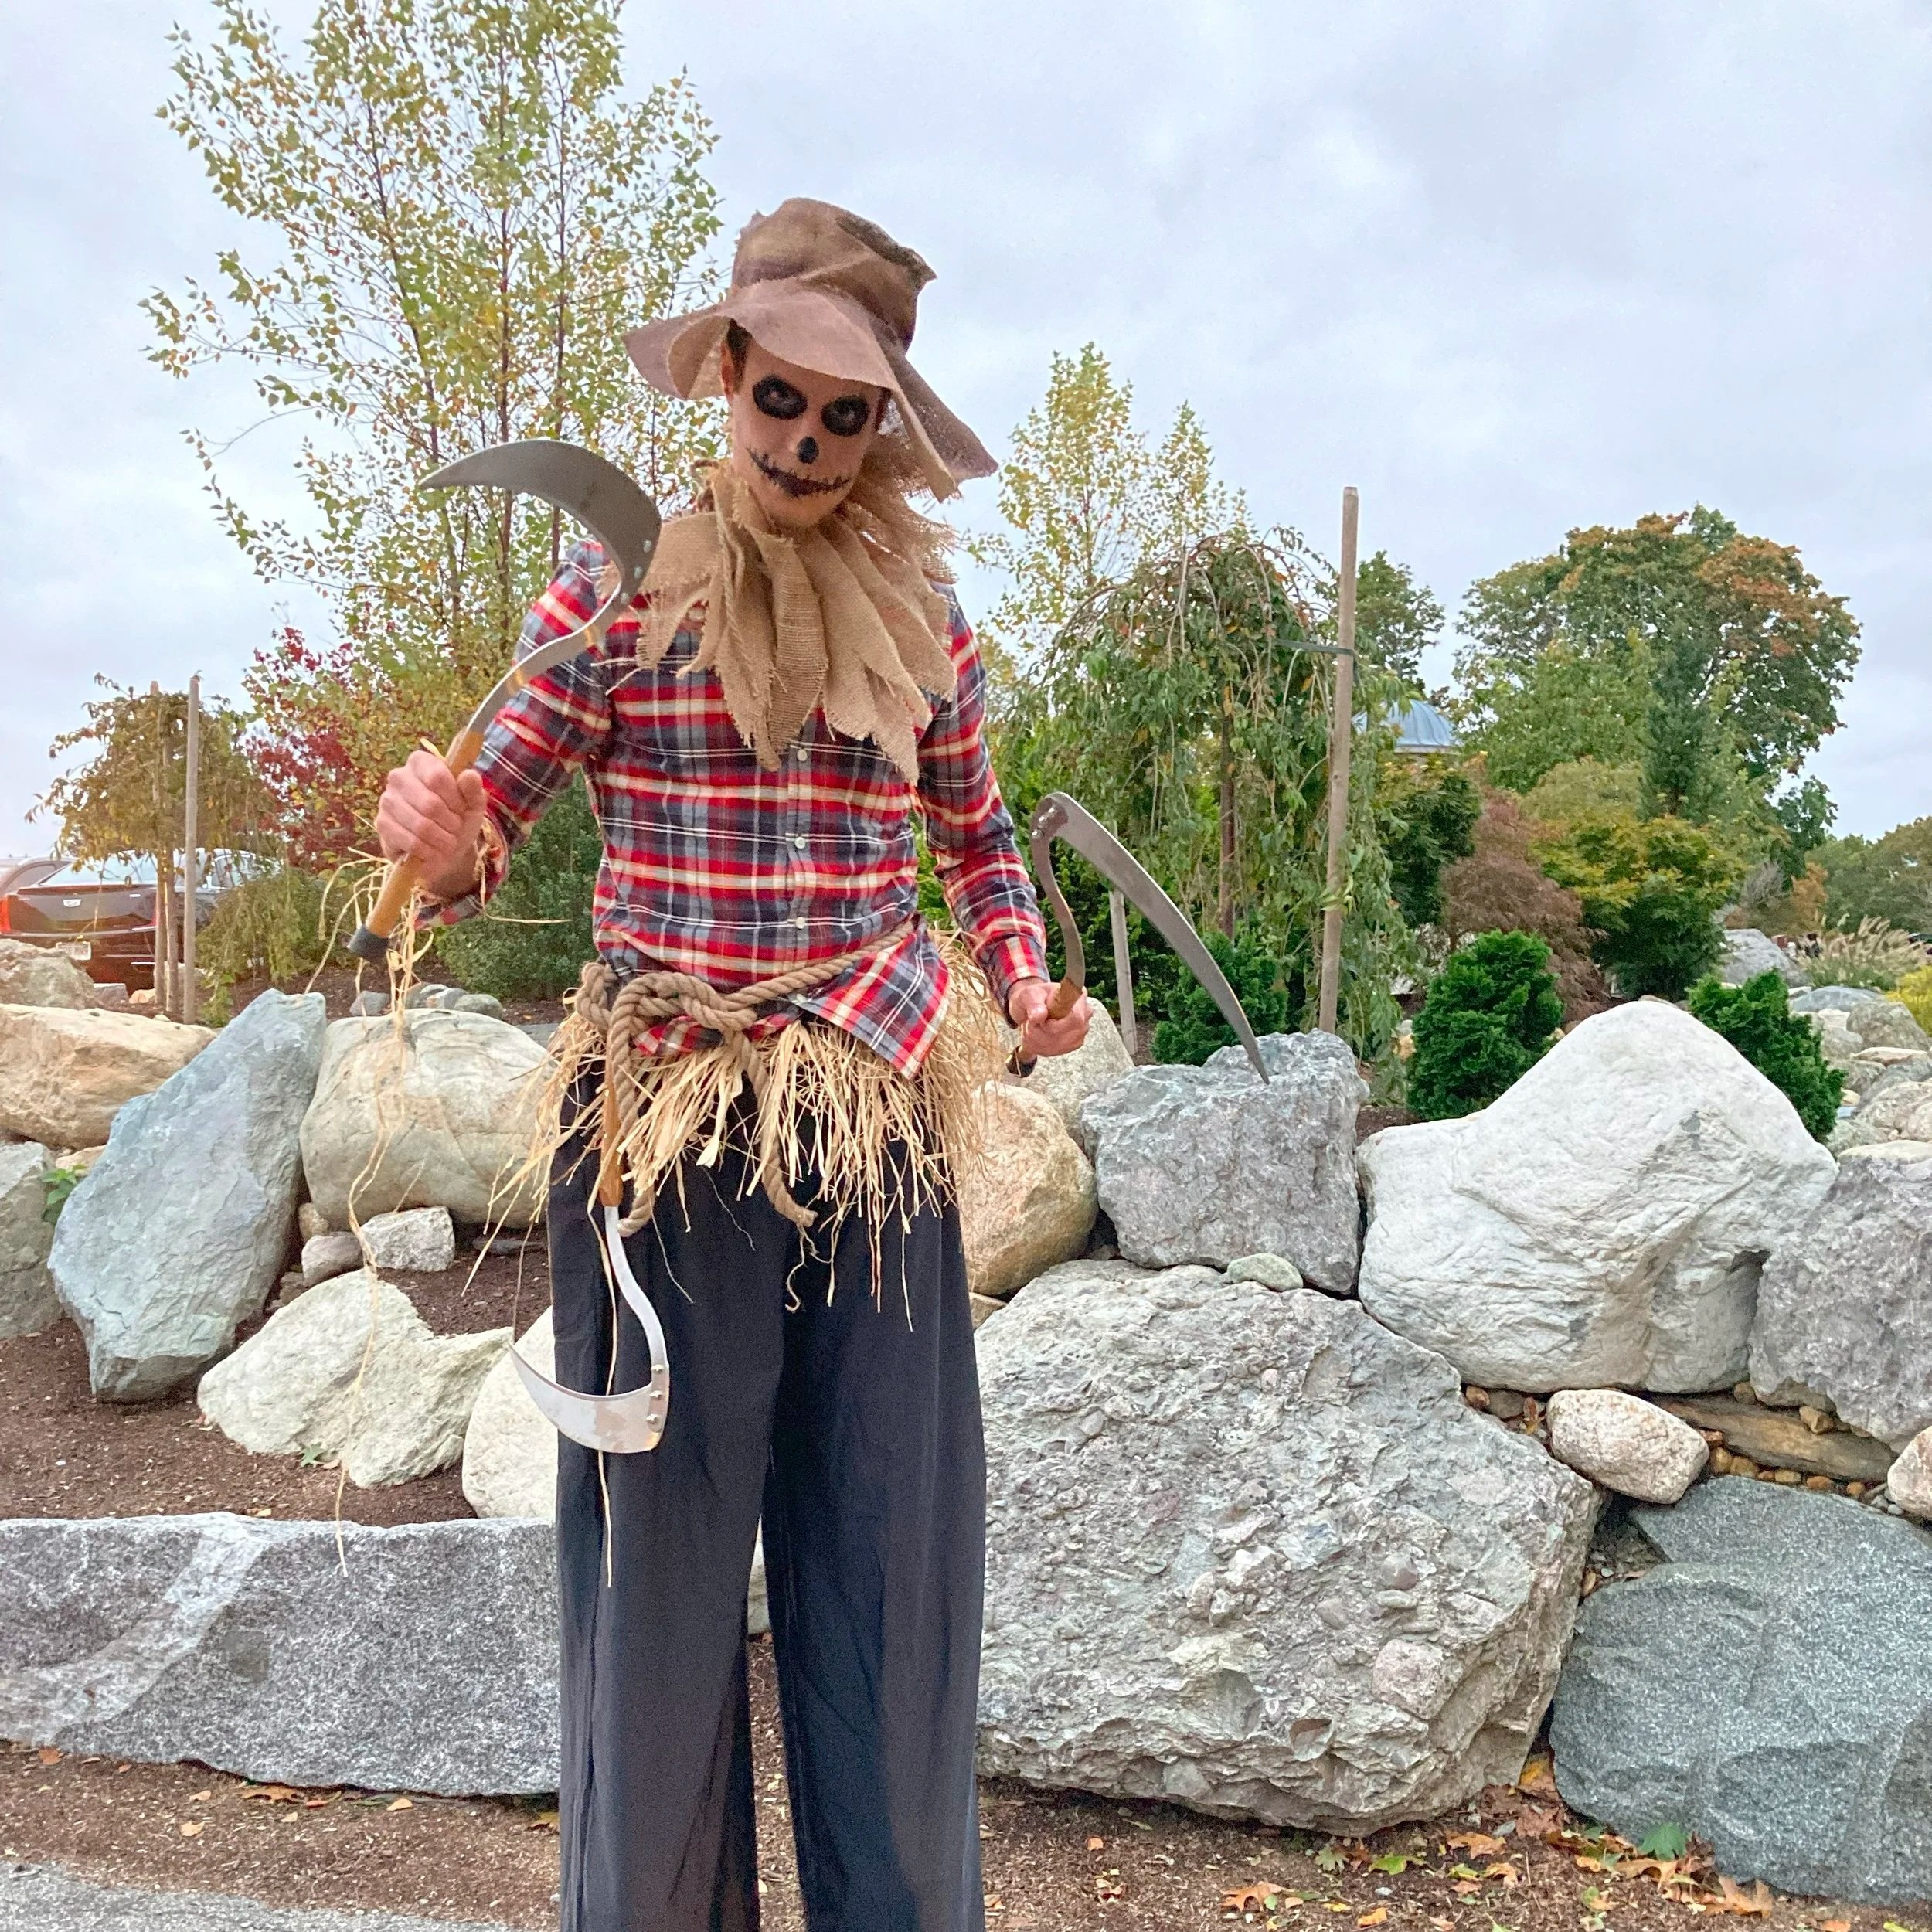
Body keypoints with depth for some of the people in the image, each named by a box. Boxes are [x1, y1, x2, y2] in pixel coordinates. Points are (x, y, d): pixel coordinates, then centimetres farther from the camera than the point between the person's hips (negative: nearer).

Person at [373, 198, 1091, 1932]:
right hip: (669, 1121, -2)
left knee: (894, 1541, 10)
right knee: (662, 1541, 7)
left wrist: (1031, 983, 4)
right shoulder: (616, 589, 0)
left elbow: (975, 830, 19)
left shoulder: (919, 604, 7)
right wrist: (437, 839, -22)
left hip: (879, 1115, 2)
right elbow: (480, 840, 0)